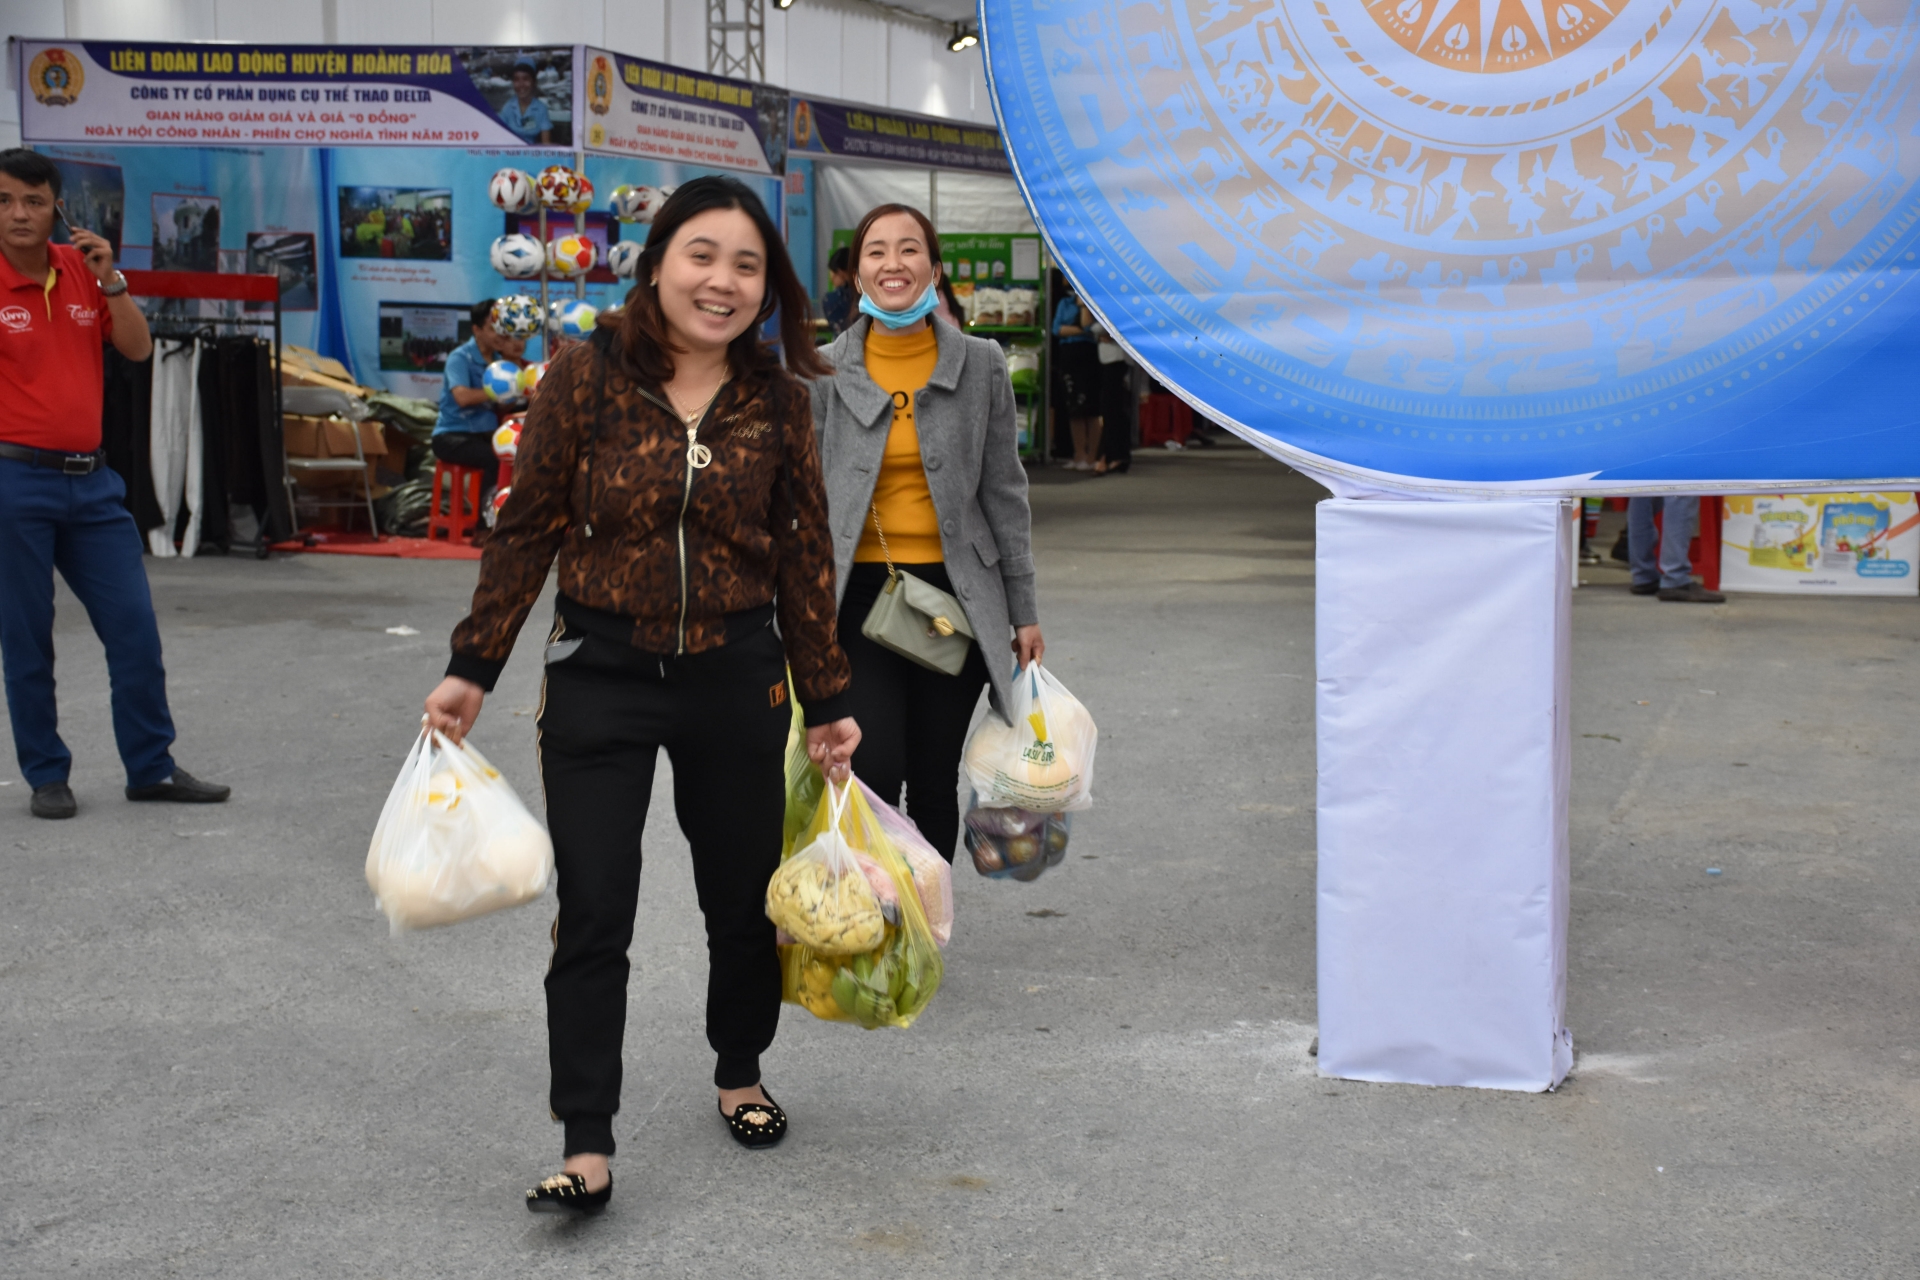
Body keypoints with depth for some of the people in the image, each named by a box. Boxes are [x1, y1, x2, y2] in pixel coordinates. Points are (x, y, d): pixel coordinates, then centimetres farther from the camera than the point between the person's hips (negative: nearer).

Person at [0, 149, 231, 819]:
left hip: (91, 479, 5)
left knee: (135, 629, 5)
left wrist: (111, 278, -7)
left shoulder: (83, 271, 8)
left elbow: (138, 348, 4)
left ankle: (152, 768, 15)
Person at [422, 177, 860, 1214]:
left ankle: (739, 1073, 38)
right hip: (601, 675, -2)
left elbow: (804, 559, 5)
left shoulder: (776, 402, 0)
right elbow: (527, 531, -1)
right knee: (593, 914, -2)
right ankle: (587, 1147, 5)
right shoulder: (586, 377, -5)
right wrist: (472, 668, -2)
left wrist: (825, 703, 7)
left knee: (742, 897, 14)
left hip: (737, 680, 2)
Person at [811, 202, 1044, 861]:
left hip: (955, 592, 1)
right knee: (874, 776, -11)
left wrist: (1024, 610, 5)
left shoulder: (980, 365, 3)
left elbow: (1005, 492, 6)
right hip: (860, 592, -1)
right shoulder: (825, 372, 2)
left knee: (936, 784, 7)